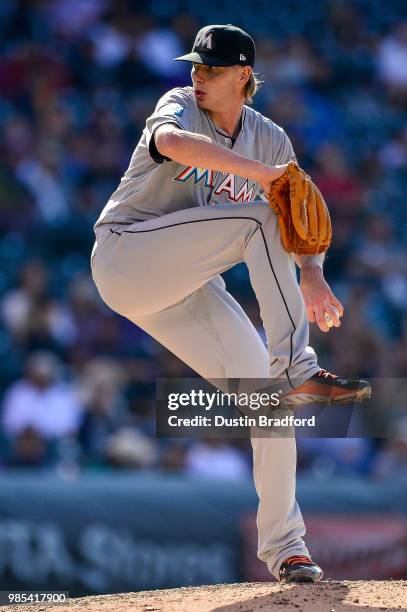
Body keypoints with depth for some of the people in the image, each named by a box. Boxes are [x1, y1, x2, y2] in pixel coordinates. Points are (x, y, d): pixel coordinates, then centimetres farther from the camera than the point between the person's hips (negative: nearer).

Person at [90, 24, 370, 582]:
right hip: (127, 256, -6)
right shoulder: (179, 106, -8)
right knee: (260, 218, -23)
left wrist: (311, 274, -21)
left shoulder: (270, 139, 8)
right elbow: (173, 143, -33)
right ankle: (297, 370, -28)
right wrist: (264, 174, -40)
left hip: (186, 287, 6)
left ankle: (284, 546, 1)